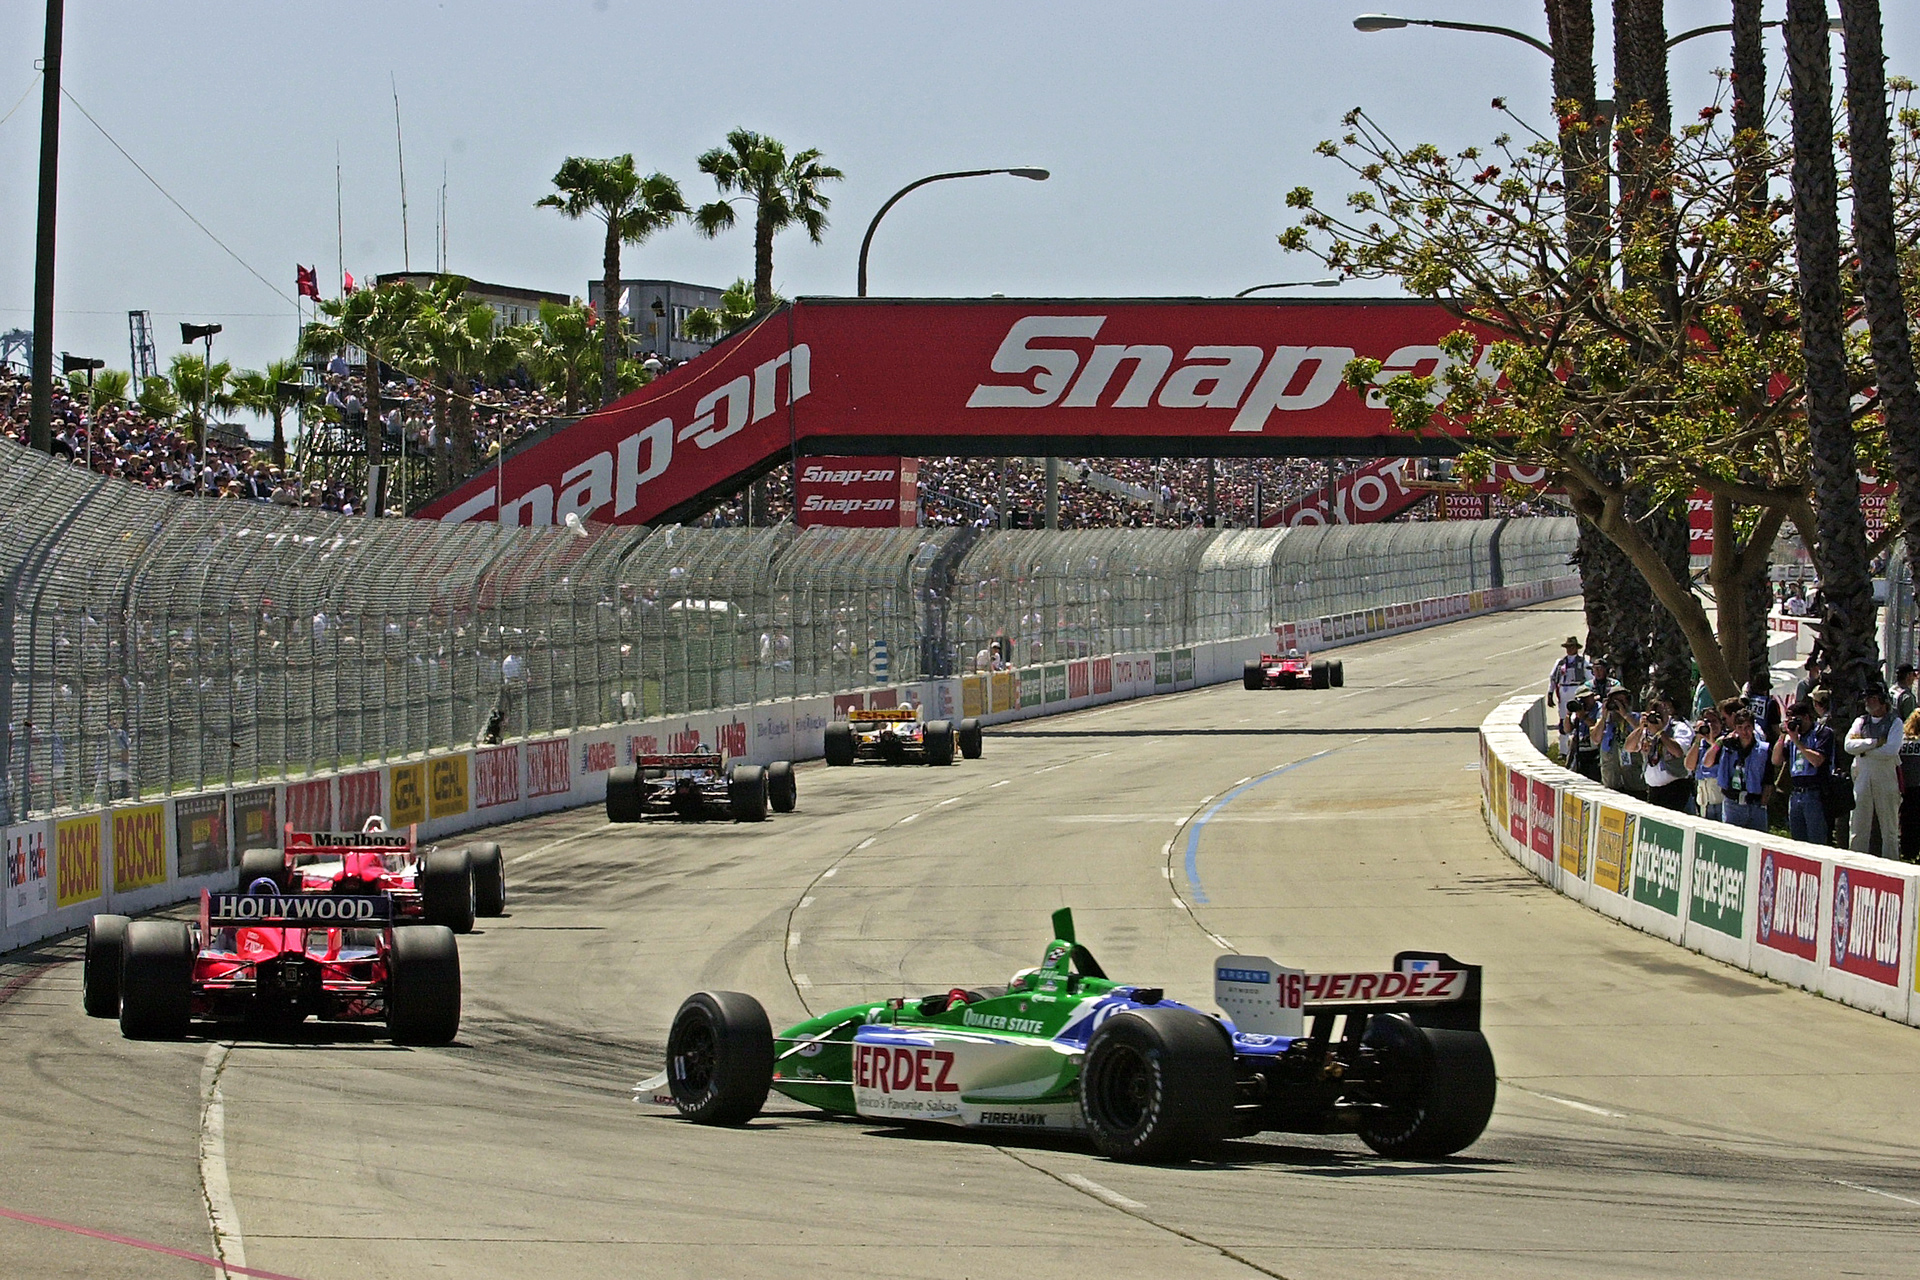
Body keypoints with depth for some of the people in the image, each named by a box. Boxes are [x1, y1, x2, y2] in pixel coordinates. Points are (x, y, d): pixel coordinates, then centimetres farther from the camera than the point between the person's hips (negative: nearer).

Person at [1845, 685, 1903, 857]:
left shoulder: (1894, 723, 1)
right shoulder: (1861, 722, 12)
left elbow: (1891, 750, -14)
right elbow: (1849, 746, -4)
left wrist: (1863, 751, -7)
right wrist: (1875, 742, -11)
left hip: (1886, 780, -3)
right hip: (1862, 779, 3)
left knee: (1890, 830, 1)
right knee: (1859, 830, 4)